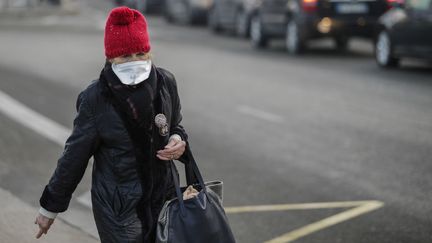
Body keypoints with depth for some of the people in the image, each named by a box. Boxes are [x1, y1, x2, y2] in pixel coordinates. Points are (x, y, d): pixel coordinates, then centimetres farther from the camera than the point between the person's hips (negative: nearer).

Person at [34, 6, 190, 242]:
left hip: (163, 196, 4)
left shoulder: (165, 83, -5)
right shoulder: (95, 98, -15)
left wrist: (178, 140, -10)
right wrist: (50, 206, 2)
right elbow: (75, 155, -5)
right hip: (117, 204, -4)